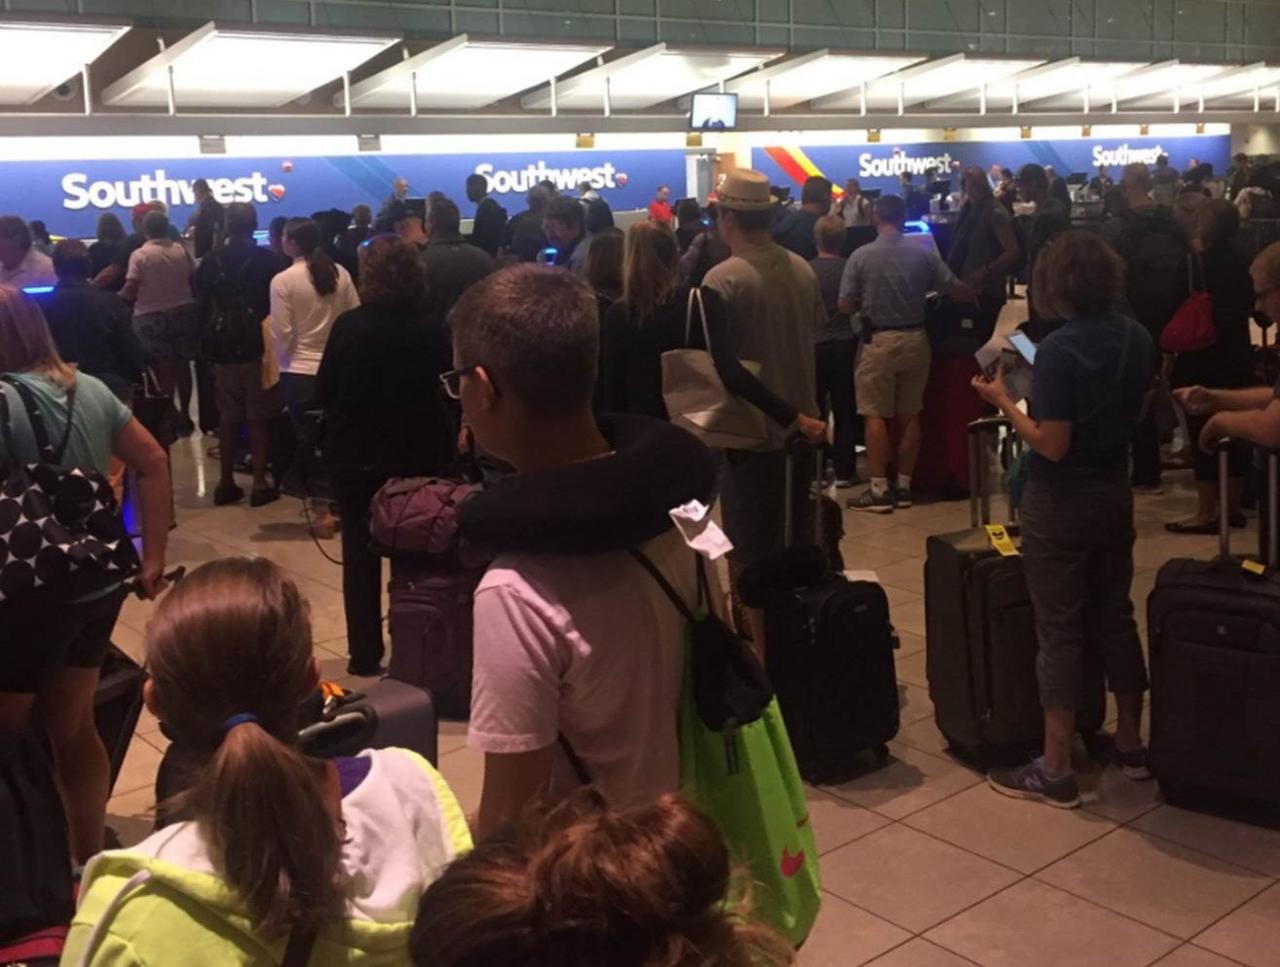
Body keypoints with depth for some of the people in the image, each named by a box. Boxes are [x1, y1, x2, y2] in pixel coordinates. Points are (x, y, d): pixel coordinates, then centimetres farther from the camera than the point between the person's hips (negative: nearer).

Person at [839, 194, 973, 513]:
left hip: (879, 341, -3)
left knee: (876, 415, 2)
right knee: (909, 415, 11)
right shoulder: (924, 254, -3)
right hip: (915, 339, 3)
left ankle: (879, 489, 1)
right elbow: (957, 290, 1)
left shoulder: (860, 256, -9)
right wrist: (973, 294, 25)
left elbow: (846, 305, -7)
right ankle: (903, 486, 17)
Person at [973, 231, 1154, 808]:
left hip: (1061, 501, -7)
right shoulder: (1136, 339, 1)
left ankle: (1055, 771, 7)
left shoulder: (1059, 350, -21)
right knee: (1115, 617, 17)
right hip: (1114, 491, 7)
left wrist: (1003, 400, -12)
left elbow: (1052, 445, -23)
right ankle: (1131, 745, 29)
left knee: (1060, 630, 0)